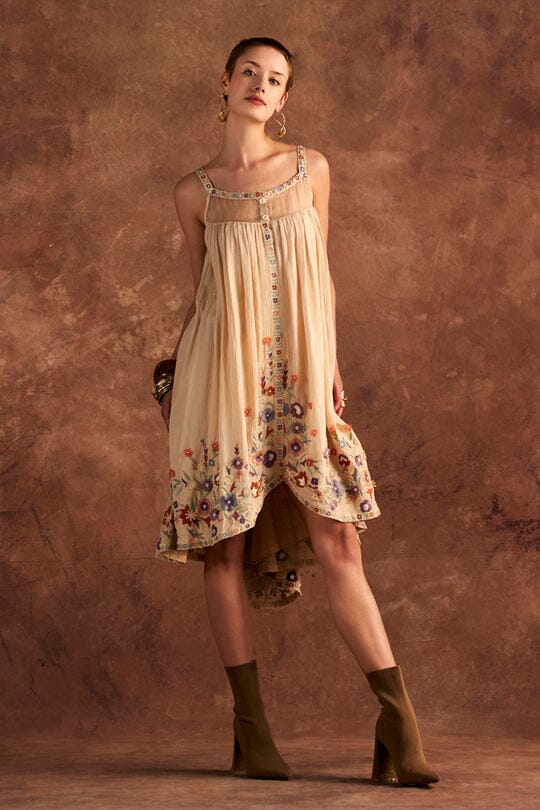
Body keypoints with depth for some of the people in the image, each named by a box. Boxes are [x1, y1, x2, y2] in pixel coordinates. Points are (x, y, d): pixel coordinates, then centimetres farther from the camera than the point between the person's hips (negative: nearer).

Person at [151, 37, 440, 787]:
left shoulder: (311, 169, 9)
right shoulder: (194, 191, 6)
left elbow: (322, 276, 13)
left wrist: (330, 365, 8)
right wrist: (174, 369, 13)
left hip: (298, 373, 0)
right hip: (222, 374, 0)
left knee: (337, 540, -7)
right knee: (226, 548, -2)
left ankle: (399, 724, -6)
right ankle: (251, 729, 6)